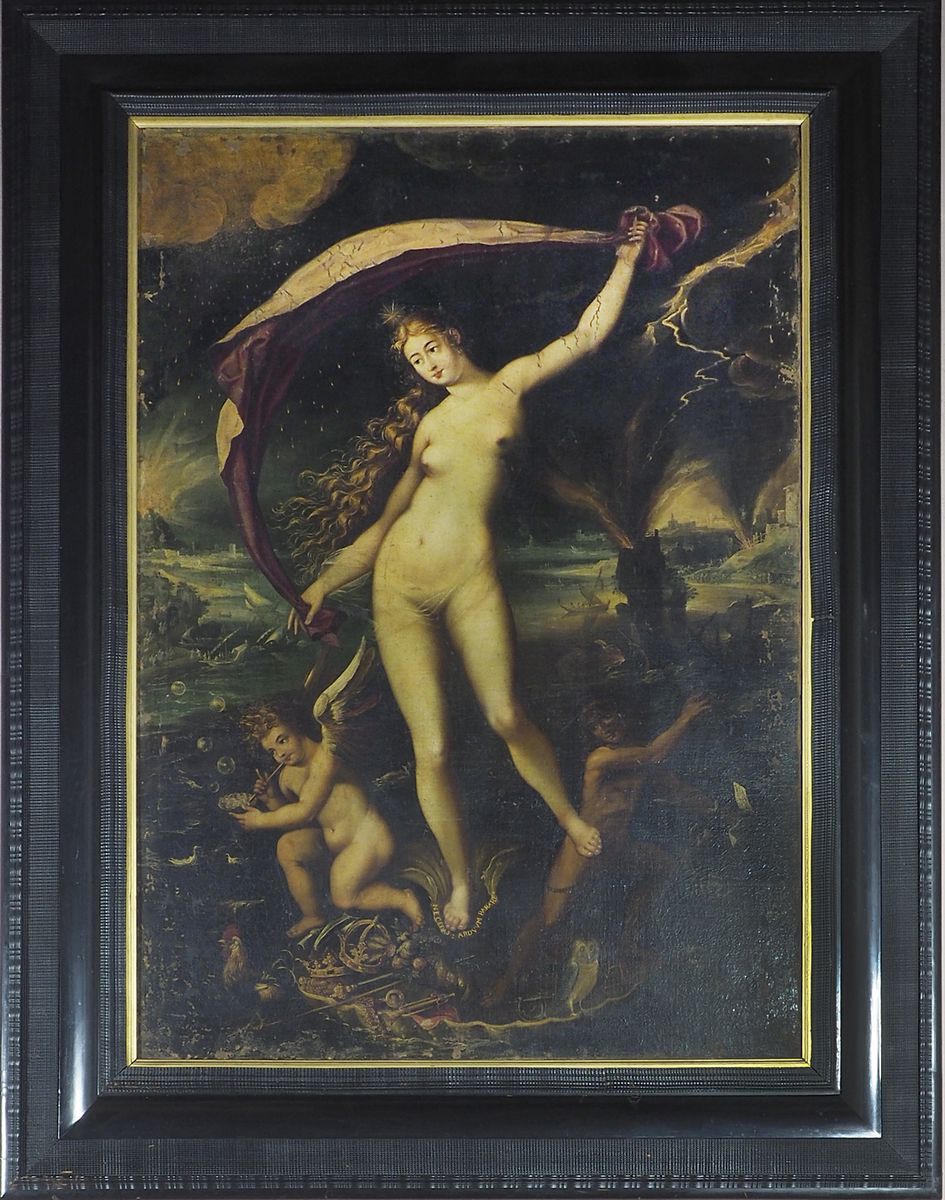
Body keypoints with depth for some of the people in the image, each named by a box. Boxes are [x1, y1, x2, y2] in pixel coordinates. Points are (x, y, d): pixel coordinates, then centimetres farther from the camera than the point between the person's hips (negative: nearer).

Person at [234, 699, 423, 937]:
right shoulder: (287, 776, 5)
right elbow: (292, 816, 16)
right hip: (329, 840, 8)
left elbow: (305, 811, -21)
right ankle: (312, 917, 3)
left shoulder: (325, 756, -20)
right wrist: (271, 800, -4)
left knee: (344, 898, -14)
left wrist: (261, 821, -10)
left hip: (368, 839, -8)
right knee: (288, 847, -12)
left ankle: (403, 898, 9)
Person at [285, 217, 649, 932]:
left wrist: (627, 259, 6)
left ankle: (569, 815, 15)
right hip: (398, 583, 3)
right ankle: (460, 879, 13)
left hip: (471, 580, -3)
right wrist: (326, 584, 17)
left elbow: (586, 337, 7)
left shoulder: (509, 387, 13)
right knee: (432, 747, -2)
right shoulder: (429, 423, 19)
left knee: (507, 717, -14)